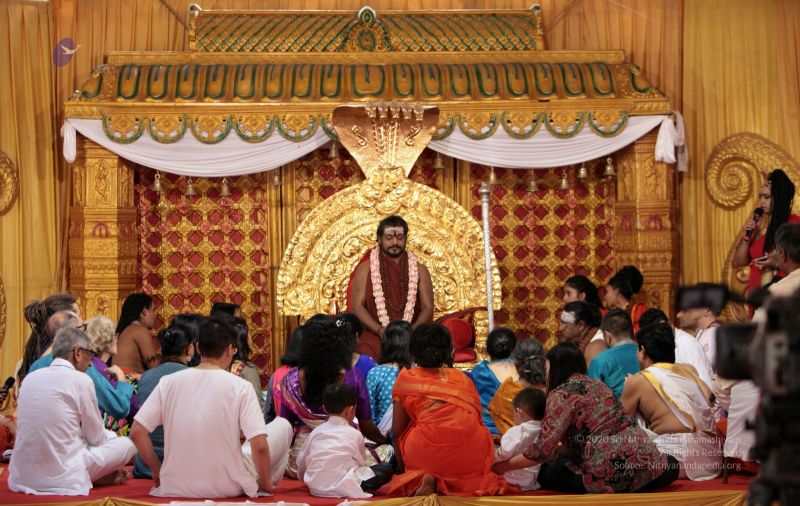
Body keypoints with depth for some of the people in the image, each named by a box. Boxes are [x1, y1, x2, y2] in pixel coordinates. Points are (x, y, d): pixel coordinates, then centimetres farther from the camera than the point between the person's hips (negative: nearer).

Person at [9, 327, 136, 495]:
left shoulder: (30, 377, 10)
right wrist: (112, 435, 25)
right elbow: (96, 437, 1)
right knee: (127, 444, 8)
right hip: (61, 478, -7)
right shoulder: (81, 380, -8)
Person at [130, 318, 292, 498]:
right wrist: (265, 482, 1)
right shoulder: (240, 386, -11)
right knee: (283, 425, 17)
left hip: (176, 488, 4)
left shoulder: (168, 382, -3)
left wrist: (157, 470, 10)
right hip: (228, 488, -4)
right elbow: (259, 446, -16)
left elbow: (137, 432, -5)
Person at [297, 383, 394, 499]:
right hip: (344, 489, -5)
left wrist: (302, 477, 38)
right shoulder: (355, 434, 3)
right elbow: (360, 463, 12)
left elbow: (301, 462, 17)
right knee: (387, 469, 5)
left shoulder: (315, 432, 12)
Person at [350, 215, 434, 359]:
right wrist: (380, 330, -13)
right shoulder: (365, 269, 9)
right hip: (373, 335, -1)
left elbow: (428, 307, 7)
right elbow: (357, 306, 2)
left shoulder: (419, 270, 13)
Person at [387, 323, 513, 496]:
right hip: (471, 457, 2)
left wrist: (403, 467, 30)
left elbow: (397, 433, 14)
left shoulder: (406, 379, 12)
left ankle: (429, 477, -3)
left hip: (427, 454, -2)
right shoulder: (463, 378, 19)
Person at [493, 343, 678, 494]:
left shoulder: (561, 394, -2)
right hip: (644, 458, 6)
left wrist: (505, 466, -1)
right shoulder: (596, 384, 22)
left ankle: (602, 490, -2)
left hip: (608, 470, -6)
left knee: (546, 473, 16)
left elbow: (544, 449, -12)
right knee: (670, 465, 39)